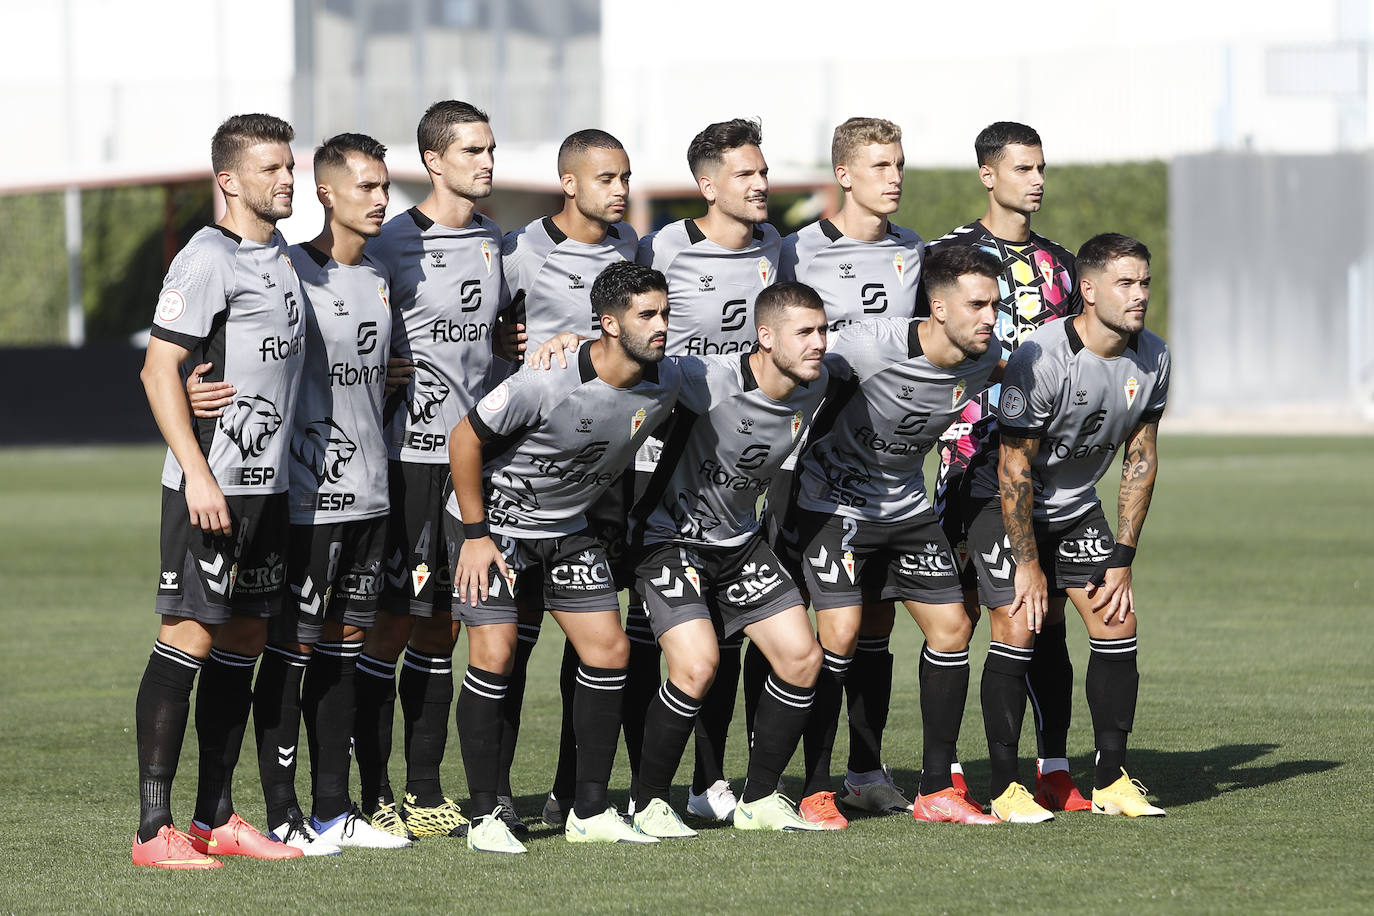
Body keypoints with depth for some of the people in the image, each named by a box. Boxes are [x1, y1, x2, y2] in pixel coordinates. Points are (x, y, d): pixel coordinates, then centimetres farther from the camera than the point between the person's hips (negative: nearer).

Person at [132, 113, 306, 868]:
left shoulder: (281, 257, 15)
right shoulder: (208, 259, -12)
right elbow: (159, 370, -16)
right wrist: (197, 476, -21)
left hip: (268, 484, 9)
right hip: (211, 485, -9)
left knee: (244, 640, 10)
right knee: (190, 636, -10)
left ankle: (216, 818, 16)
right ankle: (153, 828, -9)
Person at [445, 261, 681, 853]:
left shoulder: (663, 384, -10)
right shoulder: (549, 383, -29)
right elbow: (465, 440, -18)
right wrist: (475, 534, -15)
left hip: (567, 529, 6)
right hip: (493, 521, -6)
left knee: (608, 651, -2)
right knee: (494, 654, -14)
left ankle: (590, 813, 6)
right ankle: (485, 817, -5)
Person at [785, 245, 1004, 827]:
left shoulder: (983, 360, -9)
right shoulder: (872, 346, -29)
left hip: (906, 506, 6)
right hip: (833, 502, -6)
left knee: (951, 627, 1)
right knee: (840, 634, -17)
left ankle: (936, 791, 9)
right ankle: (814, 792, -6)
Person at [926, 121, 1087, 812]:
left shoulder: (1058, 262, 16)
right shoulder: (950, 253, -1)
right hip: (973, 453, -5)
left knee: (1049, 612, 5)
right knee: (959, 611, -5)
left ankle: (1054, 770, 9)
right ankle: (945, 774, -1)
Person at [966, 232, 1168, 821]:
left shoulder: (1152, 359, -9)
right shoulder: (1042, 360, -29)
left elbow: (1140, 462, 0)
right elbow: (1014, 470, -23)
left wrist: (1122, 560, -4)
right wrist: (1029, 567, -18)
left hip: (1077, 505, 6)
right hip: (1004, 504, -6)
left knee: (1117, 625, -5)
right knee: (1017, 631, -15)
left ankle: (1111, 781, 2)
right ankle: (1004, 788, -7)